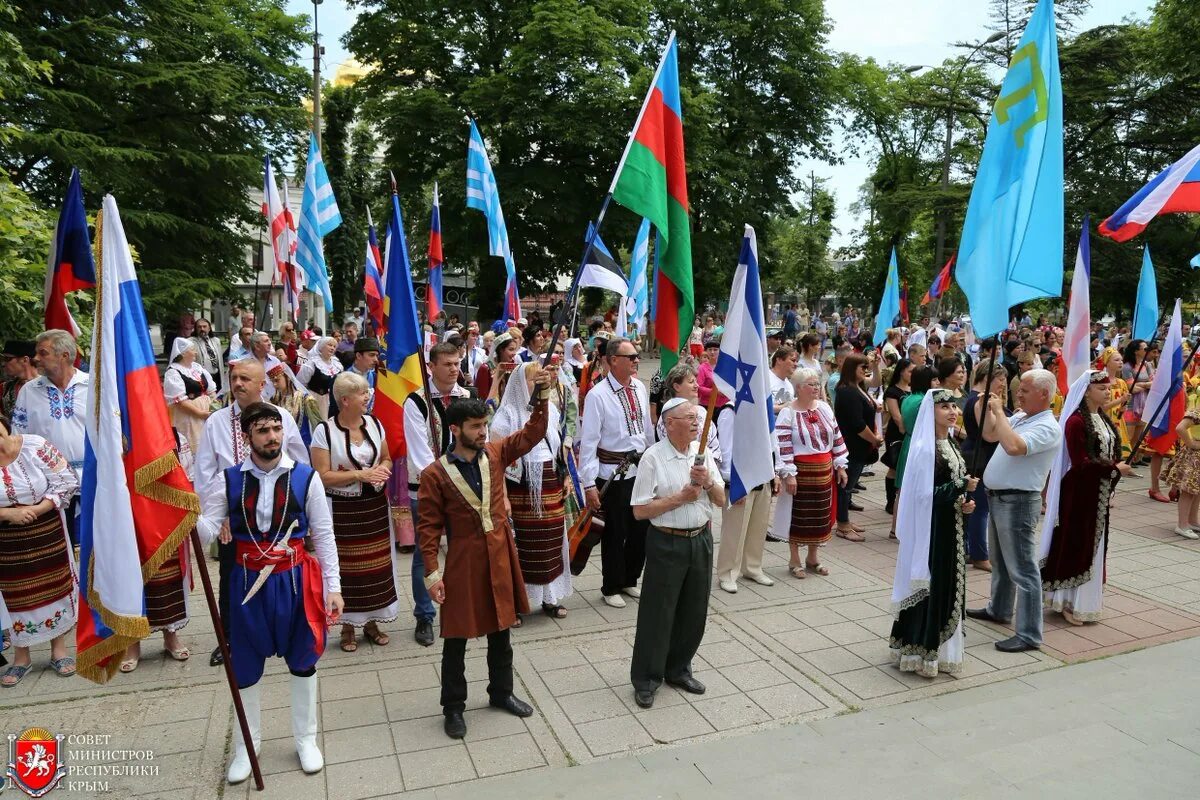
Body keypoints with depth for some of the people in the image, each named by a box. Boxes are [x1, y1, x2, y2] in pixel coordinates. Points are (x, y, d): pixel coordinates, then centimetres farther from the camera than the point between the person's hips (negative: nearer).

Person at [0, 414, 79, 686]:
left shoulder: (35, 446, -13)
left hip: (48, 533, -1)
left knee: (55, 587, 9)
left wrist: (37, 509, -22)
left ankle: (59, 649, 25)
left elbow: (66, 482, -12)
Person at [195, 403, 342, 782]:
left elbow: (324, 536, -4)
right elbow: (206, 532, -9)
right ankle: (246, 745, 37)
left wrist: (333, 587, -6)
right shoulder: (228, 481, -4)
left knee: (302, 662, 14)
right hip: (247, 582, 1)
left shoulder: (306, 478, -8)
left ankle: (306, 739, 35)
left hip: (294, 580, -1)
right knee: (244, 666, 14)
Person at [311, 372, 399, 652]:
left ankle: (372, 621, 26)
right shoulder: (325, 431, -11)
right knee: (347, 566, 4)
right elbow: (323, 476, -13)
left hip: (375, 506, 4)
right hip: (343, 511, -4)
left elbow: (387, 459, 14)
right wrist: (361, 474, -19)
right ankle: (348, 626, 23)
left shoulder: (374, 423, 3)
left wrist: (383, 468, -9)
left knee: (377, 563, 8)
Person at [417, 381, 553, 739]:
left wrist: (543, 393, -15)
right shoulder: (435, 475, -12)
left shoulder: (495, 453, 0)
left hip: (500, 556, 4)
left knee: (501, 632, 18)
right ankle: (453, 707, 27)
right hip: (463, 562, -4)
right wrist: (432, 572, -13)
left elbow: (533, 432, -3)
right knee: (456, 639, 10)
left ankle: (501, 693, 38)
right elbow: (428, 527, -9)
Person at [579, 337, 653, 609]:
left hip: (642, 468, 6)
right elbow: (588, 441, -15)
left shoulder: (640, 388, 5)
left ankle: (630, 581, 36)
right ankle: (611, 588, 26)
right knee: (615, 533, 7)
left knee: (640, 529, 15)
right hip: (613, 472, -6)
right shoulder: (598, 395, -15)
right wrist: (589, 484, -16)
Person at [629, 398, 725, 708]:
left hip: (701, 540, 5)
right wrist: (681, 497, -17)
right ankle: (646, 678, 21)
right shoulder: (653, 457, -12)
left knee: (694, 612, 15)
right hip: (667, 543, -5)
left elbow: (721, 501, 6)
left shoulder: (703, 453, 4)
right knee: (657, 613, 4)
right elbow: (639, 511, -13)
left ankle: (678, 669, 35)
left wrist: (708, 483, -14)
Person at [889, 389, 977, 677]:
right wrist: (961, 487, -21)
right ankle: (919, 652, 13)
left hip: (950, 527, 9)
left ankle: (938, 647, 28)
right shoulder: (924, 449, -18)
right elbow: (925, 494, -20)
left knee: (948, 584, 15)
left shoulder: (950, 444, 9)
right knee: (928, 586, -1)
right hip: (930, 529, -9)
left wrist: (964, 502, -1)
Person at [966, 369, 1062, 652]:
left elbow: (1013, 446, -34)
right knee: (999, 560, 23)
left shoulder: (1047, 427, -18)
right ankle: (998, 609, 41)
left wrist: (999, 411, -23)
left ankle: (1029, 635, 1)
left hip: (1018, 502, -10)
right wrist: (990, 408, 8)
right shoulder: (1020, 417, 9)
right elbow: (989, 435, 22)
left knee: (1022, 569, -5)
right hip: (998, 498, 10)